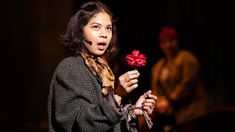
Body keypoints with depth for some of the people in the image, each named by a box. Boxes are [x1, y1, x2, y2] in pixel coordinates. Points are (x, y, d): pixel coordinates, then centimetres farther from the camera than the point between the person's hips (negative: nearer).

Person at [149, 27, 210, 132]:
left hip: (189, 112, -6)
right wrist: (159, 102, -8)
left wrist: (170, 101, -13)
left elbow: (187, 83, -12)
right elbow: (155, 90, 14)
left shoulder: (187, 58, -2)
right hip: (167, 114, 7)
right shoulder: (157, 67, 18)